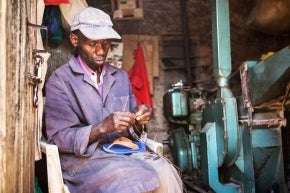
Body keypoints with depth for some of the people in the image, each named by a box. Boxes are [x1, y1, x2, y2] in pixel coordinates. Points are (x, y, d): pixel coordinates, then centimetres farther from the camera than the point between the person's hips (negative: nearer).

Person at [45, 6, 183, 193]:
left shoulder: (121, 76, 13)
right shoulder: (60, 80, -4)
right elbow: (59, 138, -10)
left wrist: (138, 115, -5)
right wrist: (102, 127, -23)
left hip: (124, 150, 5)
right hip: (83, 156, -4)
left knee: (165, 174, -24)